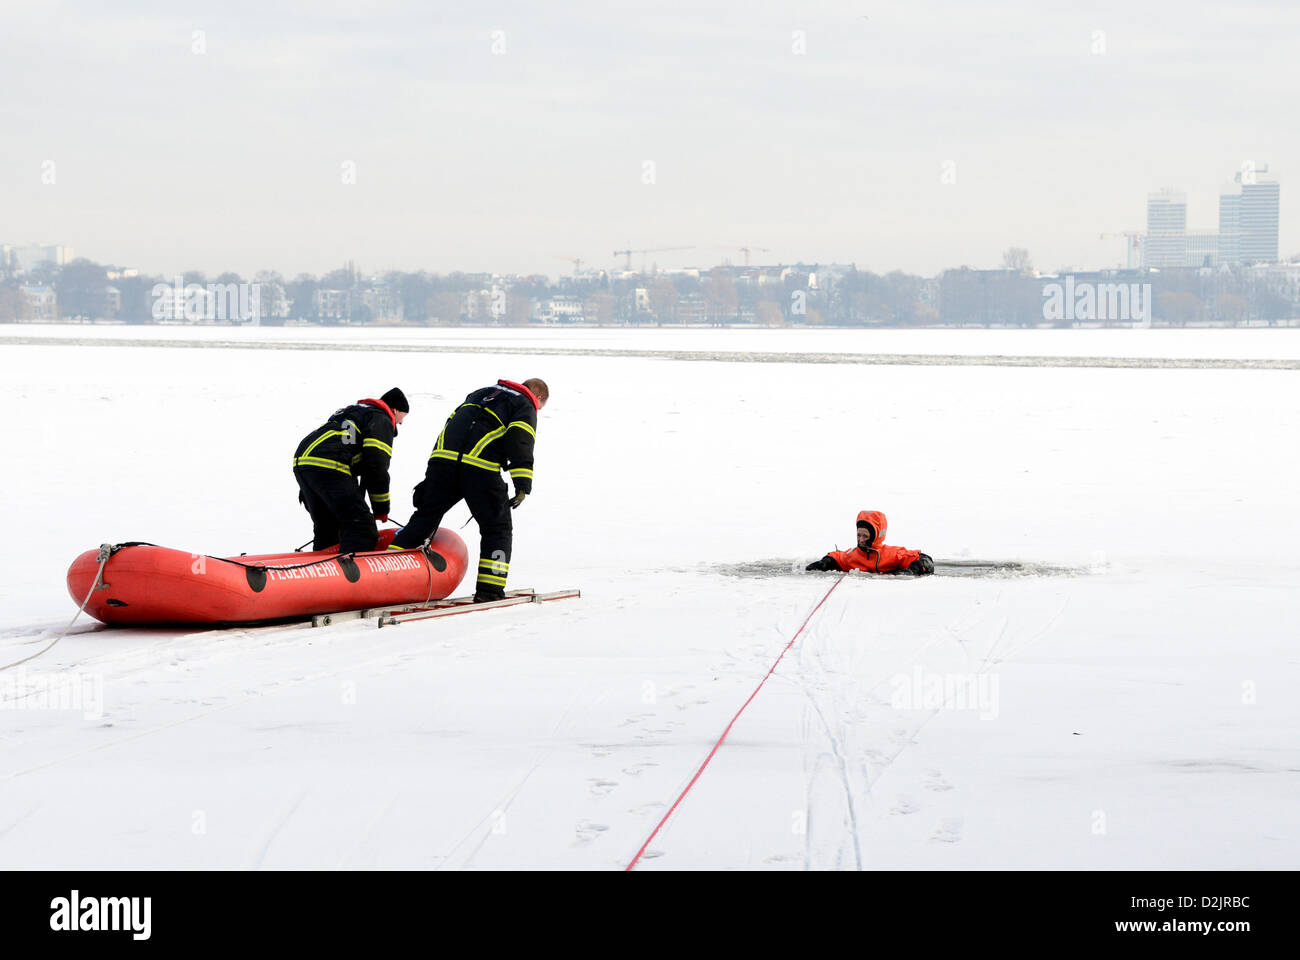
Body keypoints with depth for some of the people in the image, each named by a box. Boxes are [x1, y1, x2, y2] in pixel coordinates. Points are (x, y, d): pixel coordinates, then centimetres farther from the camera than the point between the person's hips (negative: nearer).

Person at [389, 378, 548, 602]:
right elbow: (520, 442, -5)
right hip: (481, 468, -5)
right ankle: (489, 591, 2)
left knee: (424, 517, 12)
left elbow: (453, 423, 30)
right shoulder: (526, 407, 14)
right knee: (497, 529, 9)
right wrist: (523, 486, -11)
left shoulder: (482, 393, 34)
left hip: (442, 458, 5)